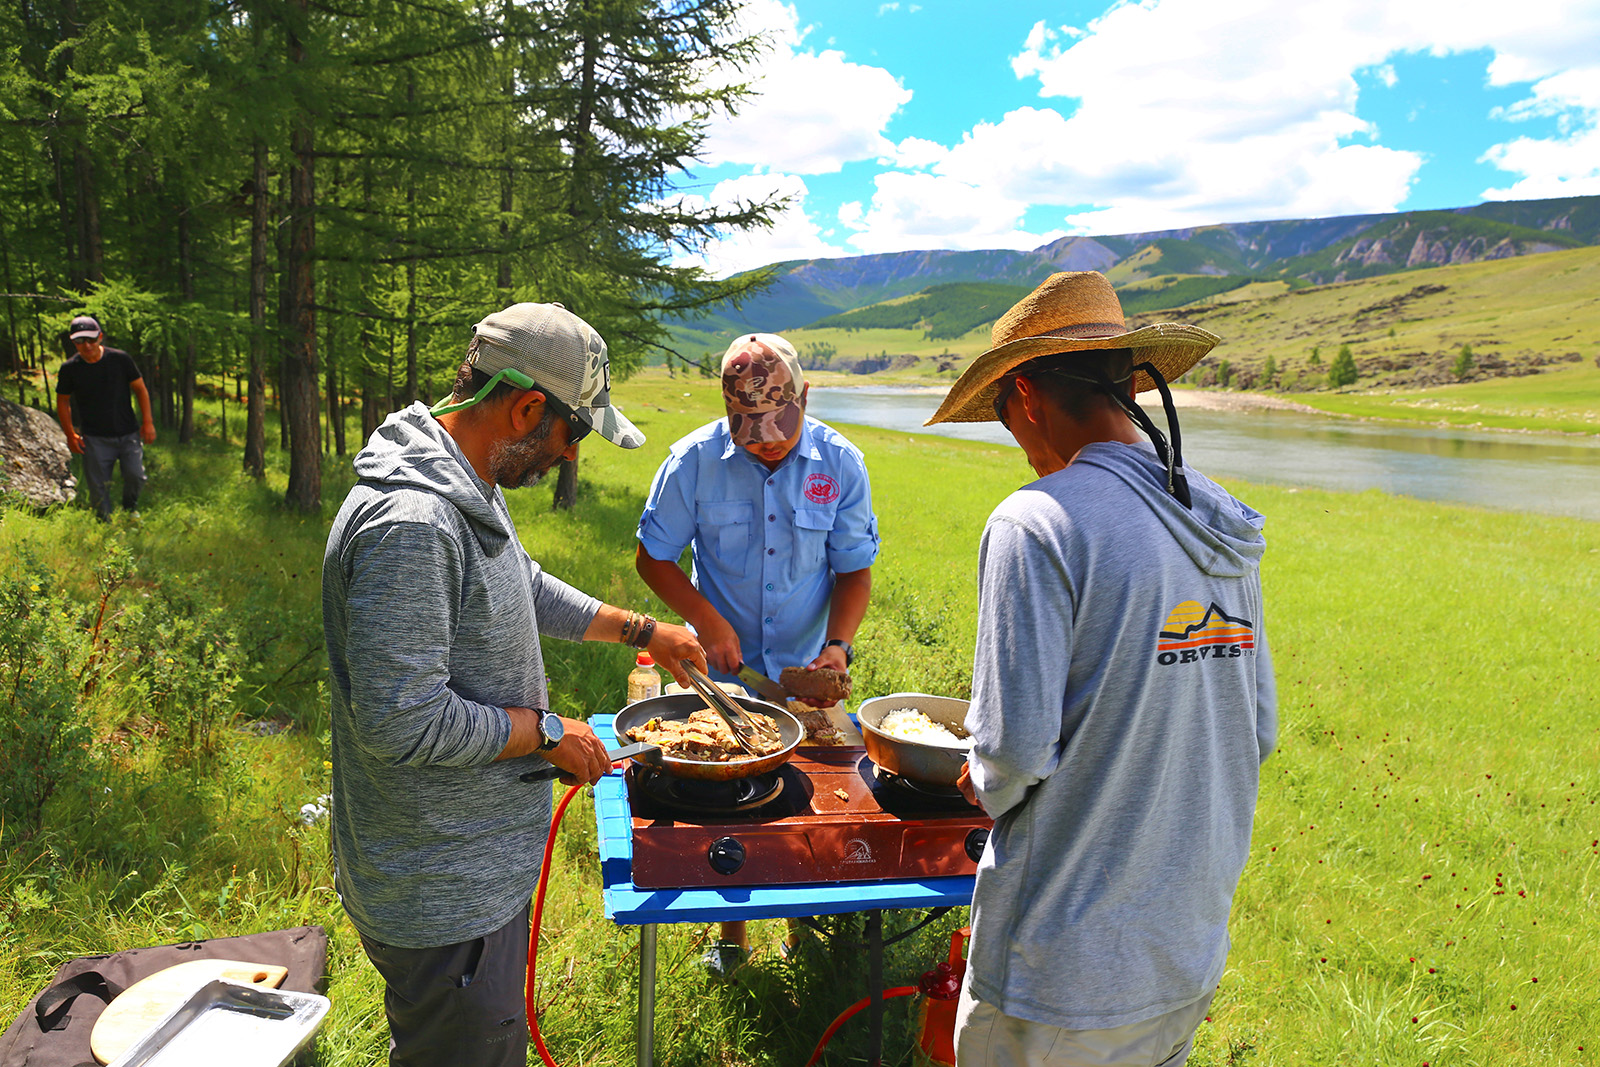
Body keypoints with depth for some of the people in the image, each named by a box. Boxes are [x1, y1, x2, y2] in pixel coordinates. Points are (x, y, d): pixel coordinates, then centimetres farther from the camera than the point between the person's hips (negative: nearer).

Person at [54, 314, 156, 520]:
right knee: (98, 486, -2)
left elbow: (140, 389, 5)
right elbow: (62, 402, 10)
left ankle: (130, 509, 22)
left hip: (128, 434, 0)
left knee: (135, 475, -8)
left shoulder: (120, 359, -4)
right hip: (95, 439, 0)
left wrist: (147, 422, 1)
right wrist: (70, 434, 4)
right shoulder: (69, 369, -2)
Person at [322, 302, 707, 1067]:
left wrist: (641, 630, 24)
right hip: (440, 896, -10)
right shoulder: (409, 524, -30)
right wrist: (548, 732, -19)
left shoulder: (469, 489, 5)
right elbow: (402, 722, -31)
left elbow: (527, 589, 23)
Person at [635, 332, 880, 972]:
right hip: (723, 669, 0)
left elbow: (854, 570, -3)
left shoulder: (840, 464, -11)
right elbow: (653, 557, -4)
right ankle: (731, 931, 31)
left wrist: (838, 644, -19)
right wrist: (708, 621, -16)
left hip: (807, 673, 1)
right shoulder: (695, 460, -13)